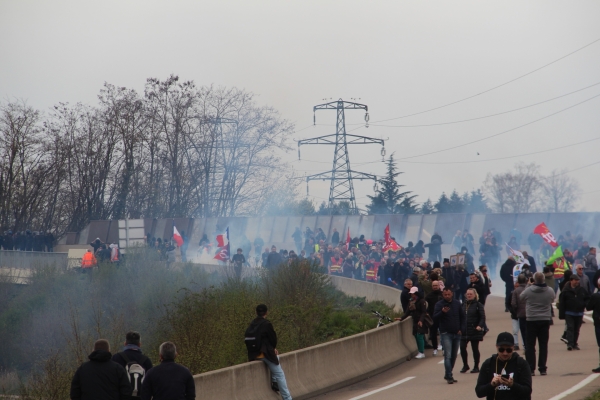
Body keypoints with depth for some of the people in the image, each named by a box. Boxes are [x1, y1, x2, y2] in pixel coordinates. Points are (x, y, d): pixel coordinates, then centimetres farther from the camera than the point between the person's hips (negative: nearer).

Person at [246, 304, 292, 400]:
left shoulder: (252, 325, 9)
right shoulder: (266, 324, -12)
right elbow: (273, 338, -6)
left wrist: (272, 348, 11)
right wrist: (273, 348, 17)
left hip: (253, 355, 7)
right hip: (264, 354, -7)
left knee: (276, 356, 32)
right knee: (279, 374, 1)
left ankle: (274, 382, 24)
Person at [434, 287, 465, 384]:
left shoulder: (457, 303, 6)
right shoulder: (439, 305, -5)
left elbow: (462, 317, 14)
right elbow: (435, 318, -13)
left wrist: (461, 329, 4)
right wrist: (442, 312, -30)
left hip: (457, 334, 4)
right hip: (446, 333, -4)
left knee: (454, 356, 9)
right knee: (448, 355, -13)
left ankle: (448, 375, 19)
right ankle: (449, 376, -14)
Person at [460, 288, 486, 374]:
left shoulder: (478, 305, -4)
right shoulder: (463, 304, 11)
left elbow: (482, 317, -9)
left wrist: (480, 326, -23)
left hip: (474, 330, -4)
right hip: (464, 330, 4)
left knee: (475, 349, 3)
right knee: (462, 347, -2)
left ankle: (476, 367, 14)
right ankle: (465, 365, 14)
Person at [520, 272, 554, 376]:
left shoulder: (528, 290, -12)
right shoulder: (550, 291, -4)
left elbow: (521, 298, 6)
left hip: (531, 320, -2)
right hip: (545, 320, 2)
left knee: (530, 345, 5)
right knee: (543, 345, 8)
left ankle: (531, 368, 2)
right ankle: (542, 368, 8)